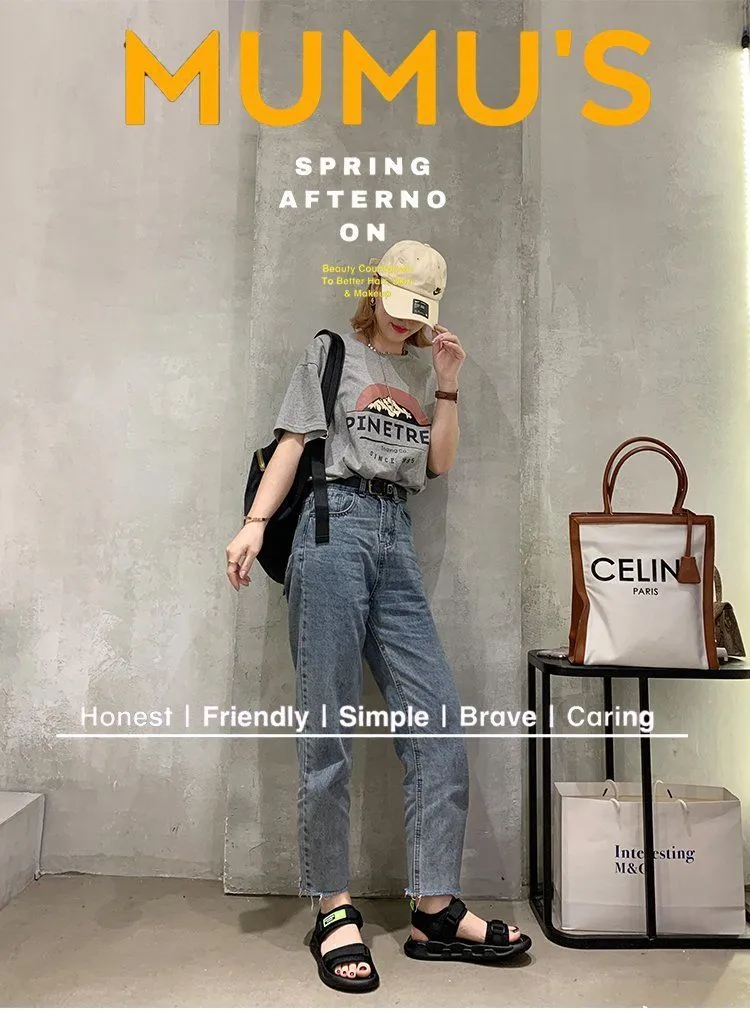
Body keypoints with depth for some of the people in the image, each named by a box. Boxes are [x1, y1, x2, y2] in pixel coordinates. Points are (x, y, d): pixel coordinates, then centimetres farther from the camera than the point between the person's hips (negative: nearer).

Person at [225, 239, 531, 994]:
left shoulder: (426, 371, 24)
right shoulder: (331, 352, 12)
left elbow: (440, 463, 18)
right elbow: (293, 442, 1)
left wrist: (447, 388, 10)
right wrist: (255, 523, -12)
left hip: (396, 538, 5)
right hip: (334, 523, -4)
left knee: (438, 721, -3)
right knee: (328, 726, -4)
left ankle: (435, 910, 8)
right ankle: (334, 911, 8)